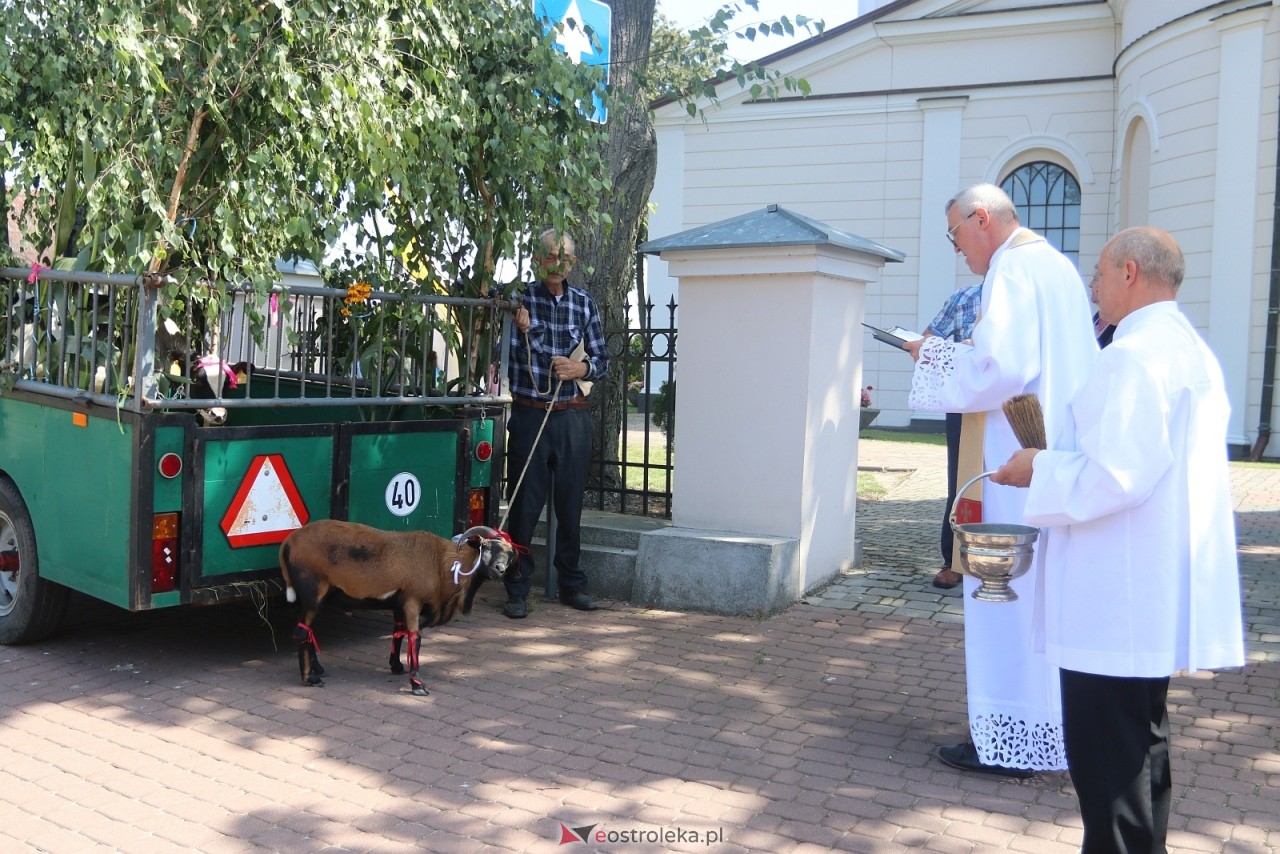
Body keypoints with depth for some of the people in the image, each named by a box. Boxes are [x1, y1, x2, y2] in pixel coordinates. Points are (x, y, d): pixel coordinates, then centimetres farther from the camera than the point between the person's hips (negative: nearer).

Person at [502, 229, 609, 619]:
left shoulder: (584, 303, 8)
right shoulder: (520, 298, 0)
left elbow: (602, 359, 11)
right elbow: (506, 353, -5)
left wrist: (581, 368, -8)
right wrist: (522, 329, -21)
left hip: (572, 417, 3)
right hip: (529, 414, -3)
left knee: (570, 503, 9)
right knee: (525, 503, -1)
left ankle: (571, 583, 22)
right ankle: (518, 590, 7)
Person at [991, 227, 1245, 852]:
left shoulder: (1135, 354, -18)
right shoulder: (1190, 350, 16)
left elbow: (1115, 476, -25)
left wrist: (1040, 468, -10)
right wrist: (1058, 460, 16)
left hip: (1119, 599, -11)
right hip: (1155, 596, 11)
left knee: (1105, 757, -1)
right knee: (1138, 743, 21)